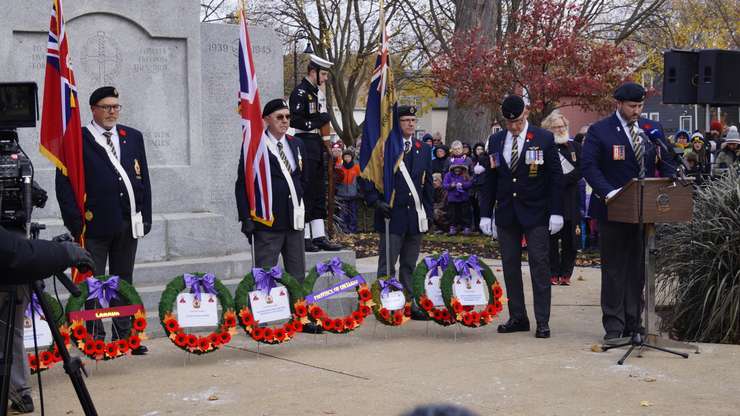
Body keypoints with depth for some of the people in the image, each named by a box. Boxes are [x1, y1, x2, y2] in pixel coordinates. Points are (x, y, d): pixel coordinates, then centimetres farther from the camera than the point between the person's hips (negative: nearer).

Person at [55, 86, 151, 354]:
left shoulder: (133, 137, 14)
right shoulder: (77, 140, -1)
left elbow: (143, 179, 14)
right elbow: (64, 184, -4)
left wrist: (145, 217, 8)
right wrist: (75, 222, -11)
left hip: (128, 222, 5)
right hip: (95, 224, -4)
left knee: (124, 281, 11)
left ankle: (124, 336, 17)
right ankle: (95, 338, 4)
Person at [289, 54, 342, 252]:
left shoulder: (317, 92, 17)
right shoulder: (300, 92, -12)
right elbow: (296, 121, -20)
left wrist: (326, 143, 14)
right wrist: (320, 120, -15)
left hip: (316, 145, 10)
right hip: (304, 144, -10)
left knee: (319, 191, 9)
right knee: (306, 190, -7)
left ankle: (319, 236, 12)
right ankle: (304, 237, -2)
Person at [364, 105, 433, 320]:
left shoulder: (424, 149, 13)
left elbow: (427, 182, 17)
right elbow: (368, 178, -3)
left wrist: (428, 211, 11)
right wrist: (376, 201, -15)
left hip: (415, 215, 5)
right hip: (391, 214, -5)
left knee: (409, 266, 11)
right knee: (387, 265, -2)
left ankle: (409, 303, 16)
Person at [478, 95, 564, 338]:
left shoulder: (544, 139, -3)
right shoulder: (496, 141, 7)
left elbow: (555, 177, -3)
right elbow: (490, 180, 10)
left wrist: (556, 212, -9)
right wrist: (486, 213, 5)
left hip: (536, 213, -4)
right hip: (506, 214, 4)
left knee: (540, 266, -3)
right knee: (510, 266, 6)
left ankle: (542, 321, 0)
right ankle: (517, 317, 14)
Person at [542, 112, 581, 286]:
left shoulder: (575, 147, 12)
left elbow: (580, 170, 2)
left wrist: (563, 180, -10)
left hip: (571, 199, 3)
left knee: (570, 239, 2)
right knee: (552, 239, -1)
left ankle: (566, 273, 8)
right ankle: (553, 273, 5)